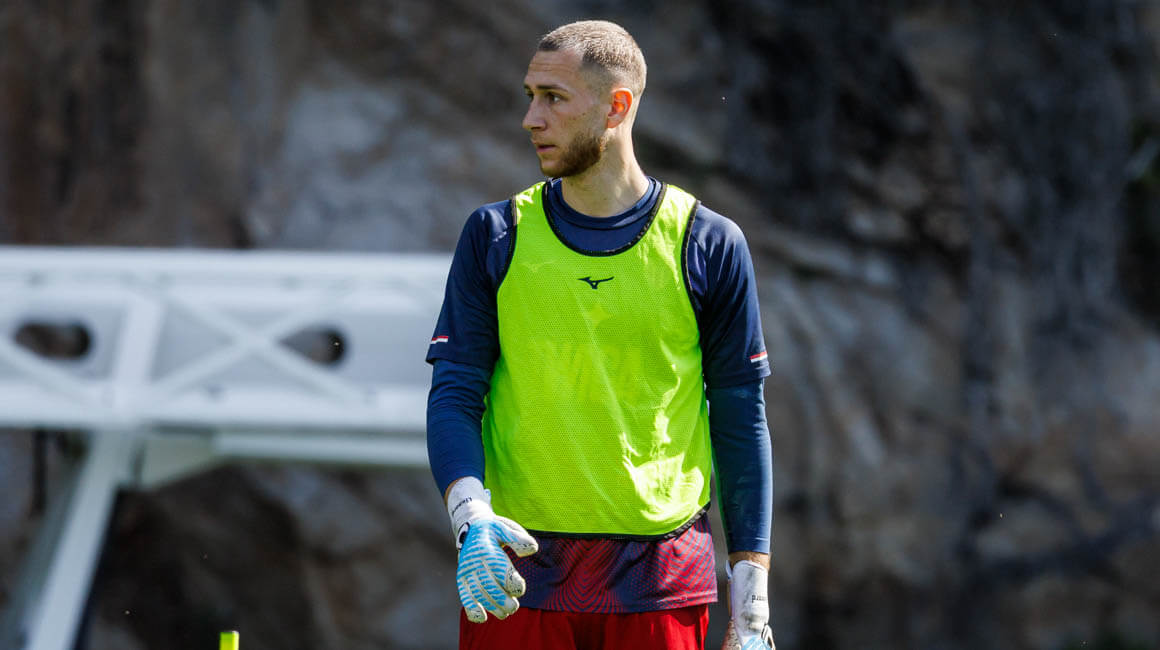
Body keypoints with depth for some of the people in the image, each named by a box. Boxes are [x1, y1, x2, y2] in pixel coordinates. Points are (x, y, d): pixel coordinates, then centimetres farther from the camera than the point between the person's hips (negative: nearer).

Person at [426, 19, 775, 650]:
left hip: (660, 585, -1)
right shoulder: (494, 236, 5)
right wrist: (472, 518, -16)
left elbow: (741, 421, 5)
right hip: (513, 574, 1)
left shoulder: (709, 244, 2)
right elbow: (453, 397, 3)